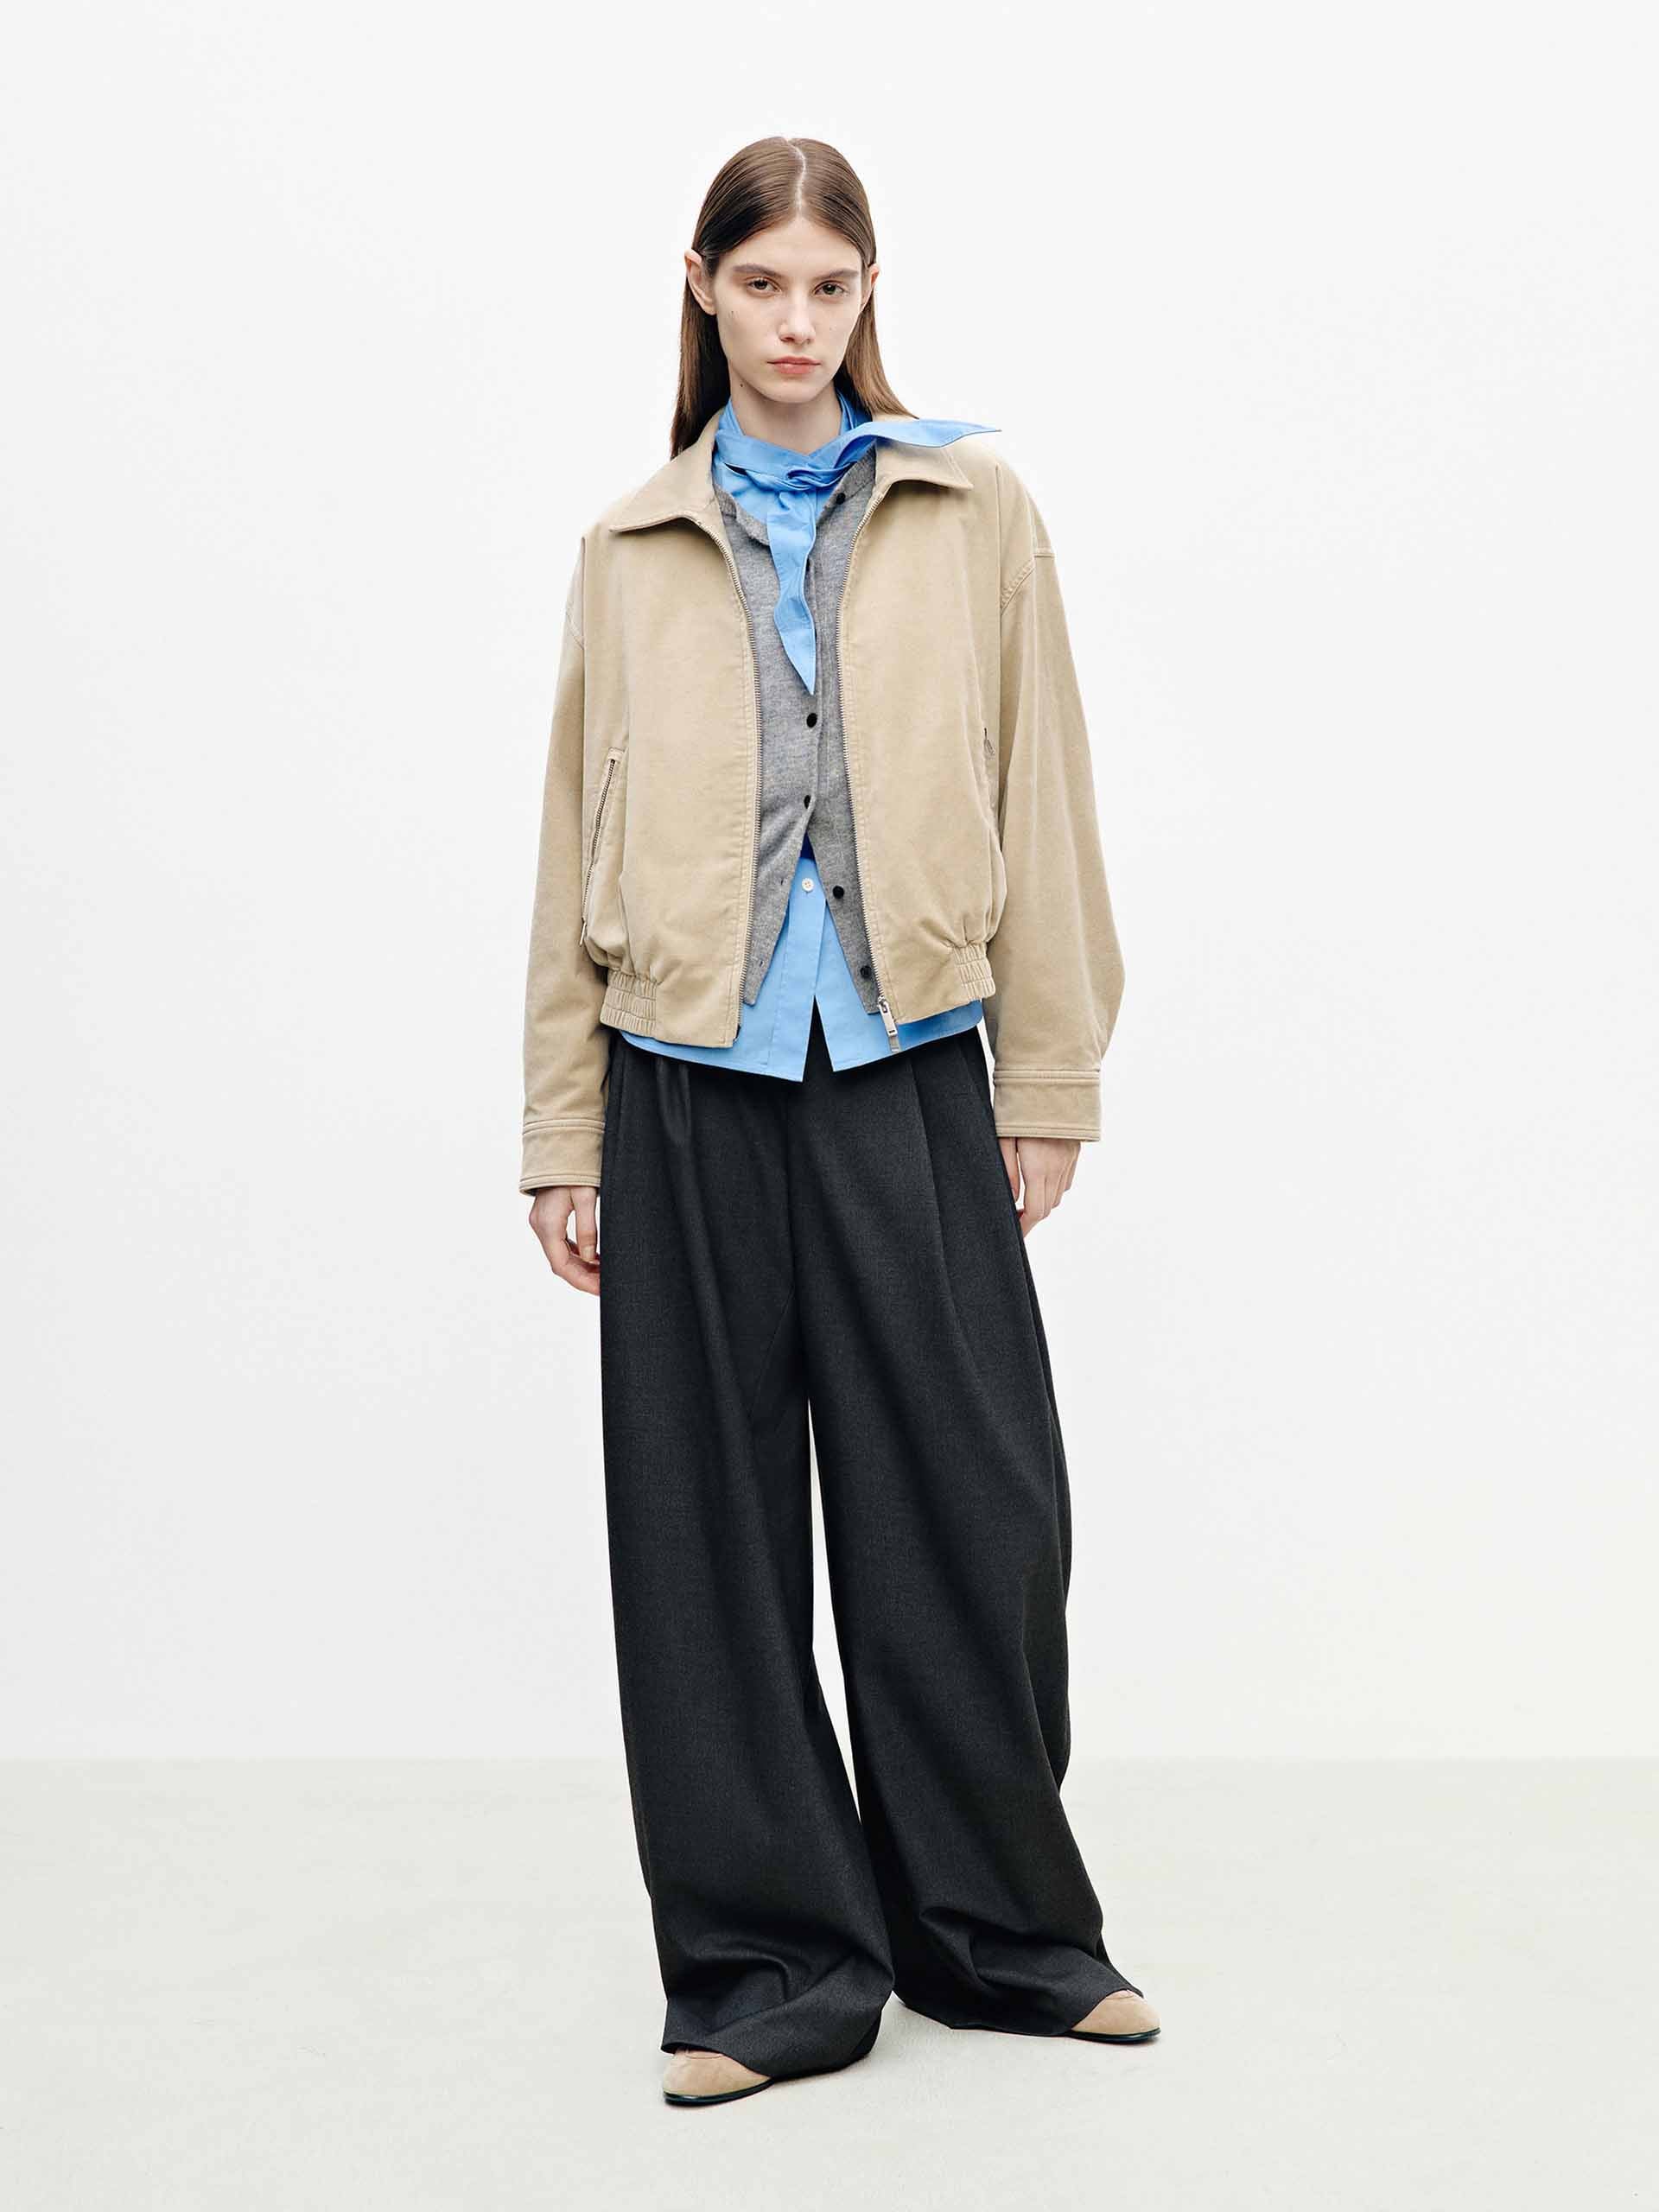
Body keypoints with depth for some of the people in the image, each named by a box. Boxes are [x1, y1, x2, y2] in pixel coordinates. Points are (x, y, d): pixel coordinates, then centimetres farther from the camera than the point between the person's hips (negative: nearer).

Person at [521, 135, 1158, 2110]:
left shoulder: (976, 512, 7)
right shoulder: (631, 551, 10)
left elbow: (1037, 800, 5)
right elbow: (578, 842, 9)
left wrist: (1051, 1078, 1)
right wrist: (561, 1133, 6)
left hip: (909, 1072, -1)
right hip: (693, 1083, 1)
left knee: (971, 1510, 3)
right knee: (711, 1536, 4)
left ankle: (998, 1926, 23)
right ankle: (773, 1959, 18)